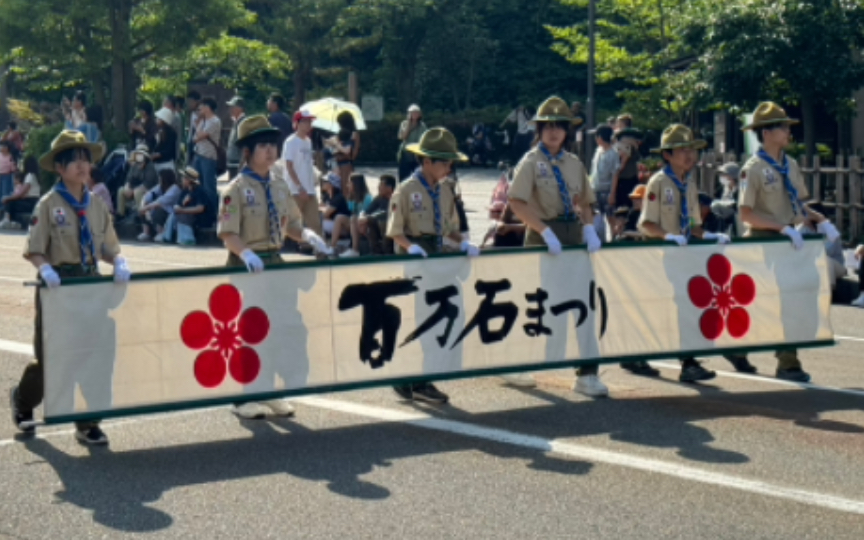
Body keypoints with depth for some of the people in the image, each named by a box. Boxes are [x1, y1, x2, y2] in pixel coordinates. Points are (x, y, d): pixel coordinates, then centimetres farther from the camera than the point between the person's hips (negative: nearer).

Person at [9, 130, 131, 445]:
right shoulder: (48, 205, -6)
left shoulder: (96, 205, 9)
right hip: (57, 286, -4)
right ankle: (22, 400, 34)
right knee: (49, 356, 5)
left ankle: (88, 424, 8)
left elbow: (108, 247, 10)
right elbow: (34, 251, -8)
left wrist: (119, 263, -10)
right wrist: (45, 269, -28)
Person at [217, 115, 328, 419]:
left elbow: (291, 224, 15)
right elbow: (228, 234, -16)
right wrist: (246, 253, -33)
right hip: (247, 266, -7)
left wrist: (308, 235, -6)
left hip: (274, 262, 7)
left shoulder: (279, 188, 11)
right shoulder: (237, 189, -10)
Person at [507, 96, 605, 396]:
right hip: (543, 236, -5)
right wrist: (546, 232, -21)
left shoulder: (574, 163, 11)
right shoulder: (532, 161, -5)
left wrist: (589, 228, -2)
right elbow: (516, 202, -15)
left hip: (573, 234, 5)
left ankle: (587, 374, 1)